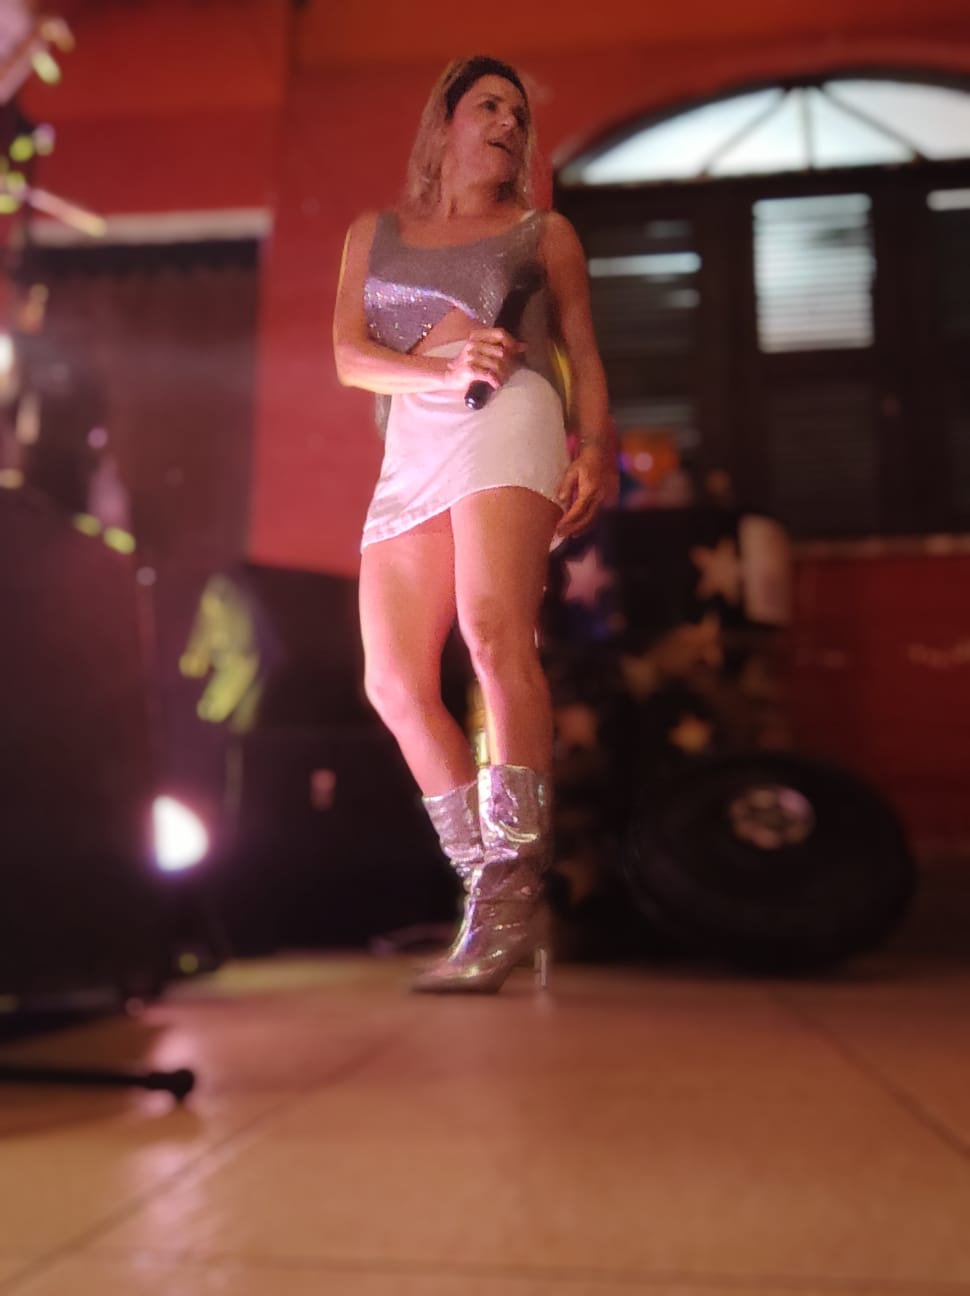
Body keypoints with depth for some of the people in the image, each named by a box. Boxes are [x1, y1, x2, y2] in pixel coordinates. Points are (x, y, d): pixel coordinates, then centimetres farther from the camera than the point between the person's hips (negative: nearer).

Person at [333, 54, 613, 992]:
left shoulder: (544, 232, 20)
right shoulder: (374, 232, 24)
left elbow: (584, 356, 14)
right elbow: (348, 355, 11)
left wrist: (596, 453, -4)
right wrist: (441, 372, -8)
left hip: (507, 423, -4)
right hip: (411, 451, 4)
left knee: (494, 636, -26)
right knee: (395, 684, -6)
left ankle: (510, 894, -24)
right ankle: (490, 897, 0)